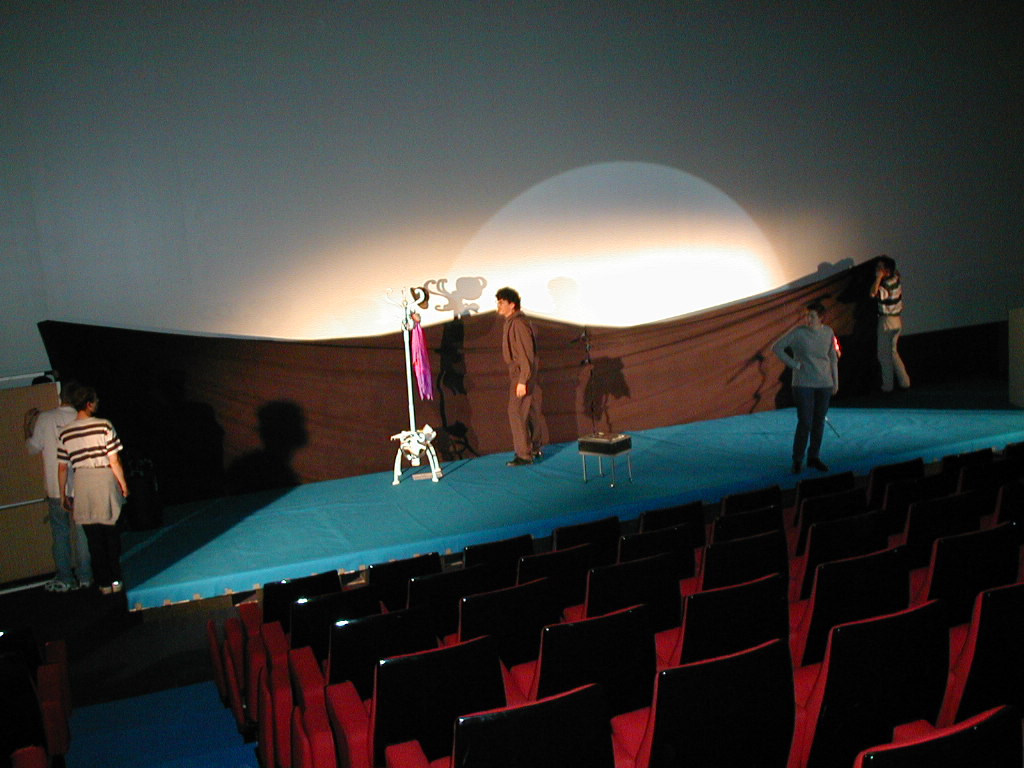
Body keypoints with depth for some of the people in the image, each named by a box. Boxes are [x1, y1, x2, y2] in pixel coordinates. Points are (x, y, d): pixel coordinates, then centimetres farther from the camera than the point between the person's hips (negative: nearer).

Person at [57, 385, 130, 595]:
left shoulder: (65, 433, 4)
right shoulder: (104, 426, -8)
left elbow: (62, 467, 7)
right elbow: (114, 460, -9)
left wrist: (63, 495, 15)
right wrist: (123, 484, 2)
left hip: (82, 485, 3)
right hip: (105, 482, -3)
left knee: (93, 538, 9)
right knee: (112, 534, 10)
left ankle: (104, 582, 14)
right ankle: (117, 580, 14)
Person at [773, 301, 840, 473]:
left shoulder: (828, 332, 5)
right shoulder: (799, 332, -8)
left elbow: (833, 358, 14)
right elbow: (777, 347, -6)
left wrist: (836, 382, 14)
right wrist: (793, 364, -9)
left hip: (825, 384, 4)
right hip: (803, 384, -4)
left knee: (819, 422, 10)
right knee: (805, 423, -7)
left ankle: (814, 457, 23)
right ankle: (797, 460, 4)